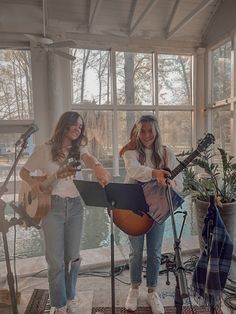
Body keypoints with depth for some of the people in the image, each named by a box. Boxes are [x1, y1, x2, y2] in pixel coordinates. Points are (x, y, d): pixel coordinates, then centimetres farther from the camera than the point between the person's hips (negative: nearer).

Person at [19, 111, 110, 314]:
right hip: (52, 206, -2)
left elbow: (88, 158, -18)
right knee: (56, 260, 2)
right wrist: (33, 182, -17)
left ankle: (71, 297, 36)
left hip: (75, 206, 3)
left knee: (73, 256, 12)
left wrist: (98, 167, -42)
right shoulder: (45, 149, 0)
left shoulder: (79, 148, 6)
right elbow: (24, 171, 7)